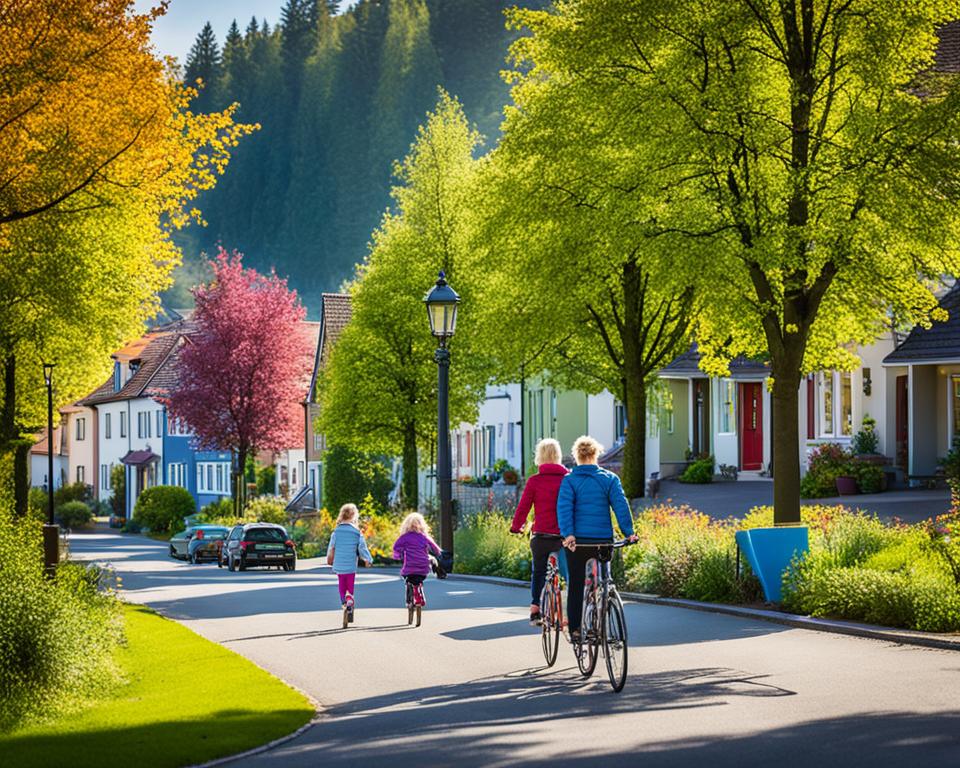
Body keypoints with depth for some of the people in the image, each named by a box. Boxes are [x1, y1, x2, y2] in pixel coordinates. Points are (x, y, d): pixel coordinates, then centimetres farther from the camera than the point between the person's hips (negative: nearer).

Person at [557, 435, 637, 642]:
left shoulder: (569, 480, 1)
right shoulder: (610, 479, 5)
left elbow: (564, 507, -11)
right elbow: (621, 505, -4)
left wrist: (568, 534, -18)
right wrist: (629, 532, -6)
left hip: (577, 540, -1)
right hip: (604, 540, 1)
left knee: (576, 585, 6)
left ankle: (575, 629, 3)